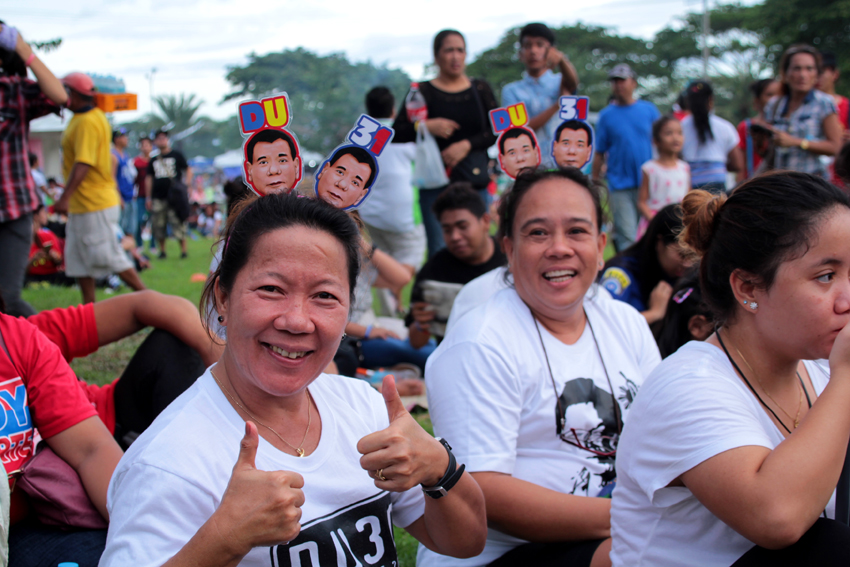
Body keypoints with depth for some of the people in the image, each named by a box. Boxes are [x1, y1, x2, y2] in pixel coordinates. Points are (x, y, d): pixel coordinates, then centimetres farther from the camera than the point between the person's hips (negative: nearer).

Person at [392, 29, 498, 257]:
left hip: (475, 181, 2)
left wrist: (467, 145, -9)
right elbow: (396, 134, 0)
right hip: (436, 184, -2)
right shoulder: (423, 91, 4)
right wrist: (427, 126, -16)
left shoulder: (480, 89, 11)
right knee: (439, 252, -8)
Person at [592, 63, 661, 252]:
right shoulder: (606, 115, 6)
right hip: (619, 185, -1)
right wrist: (595, 183, 2)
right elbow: (599, 153, 6)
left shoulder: (649, 110, 8)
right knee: (627, 238, -6)